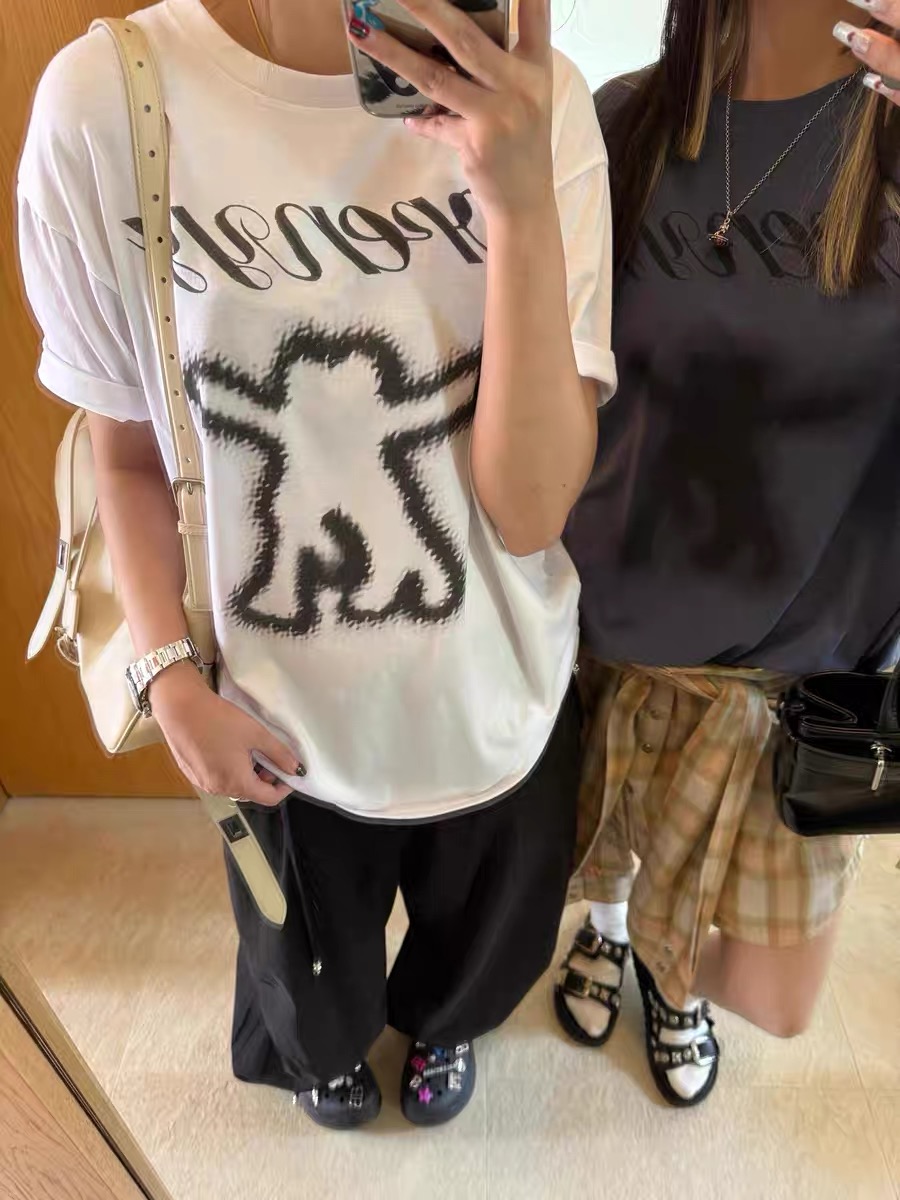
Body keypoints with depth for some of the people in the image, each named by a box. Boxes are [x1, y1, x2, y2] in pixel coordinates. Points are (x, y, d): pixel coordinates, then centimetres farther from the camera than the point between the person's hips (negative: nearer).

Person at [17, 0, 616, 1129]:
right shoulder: (104, 101, -16)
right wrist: (170, 675, -10)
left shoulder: (535, 103, -16)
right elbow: (128, 451, -5)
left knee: (484, 947, 33)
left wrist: (521, 197, -33)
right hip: (277, 715, 0)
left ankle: (441, 1021, 73)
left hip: (496, 700, 1)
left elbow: (532, 508, -23)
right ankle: (321, 1049, 72)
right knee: (310, 969, 32)